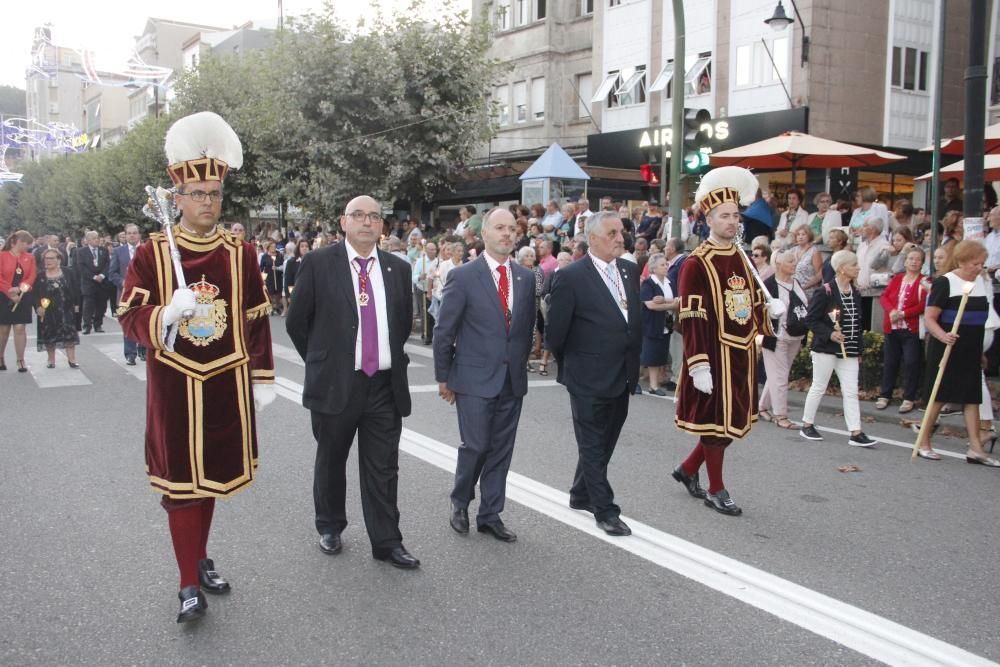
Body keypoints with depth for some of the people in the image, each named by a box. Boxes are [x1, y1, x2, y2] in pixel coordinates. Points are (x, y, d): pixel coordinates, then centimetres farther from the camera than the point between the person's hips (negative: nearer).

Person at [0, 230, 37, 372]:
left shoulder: (30, 258, 6)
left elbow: (32, 276, -2)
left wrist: (20, 289, -17)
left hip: (23, 297, 2)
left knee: (20, 328, -3)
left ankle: (20, 361, 1)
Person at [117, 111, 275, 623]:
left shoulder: (240, 252, 2)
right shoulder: (151, 252, -3)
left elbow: (257, 321, 6)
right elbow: (129, 318, -4)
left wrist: (262, 379, 4)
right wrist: (166, 315, -25)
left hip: (226, 387, 2)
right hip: (174, 387, -2)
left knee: (212, 472, 15)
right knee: (179, 479, 2)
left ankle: (200, 558, 35)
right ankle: (190, 584, 13)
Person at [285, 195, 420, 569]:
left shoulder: (398, 268, 5)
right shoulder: (318, 263, -5)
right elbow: (297, 322, 2)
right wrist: (322, 361, 7)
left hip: (386, 386, 2)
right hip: (335, 384, -2)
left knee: (383, 469, 7)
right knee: (331, 463, 15)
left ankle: (387, 543, 17)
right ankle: (330, 528, 35)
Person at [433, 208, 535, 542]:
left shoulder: (526, 278, 7)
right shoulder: (463, 276, -7)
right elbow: (444, 331, -4)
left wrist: (520, 363, 13)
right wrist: (443, 377, -3)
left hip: (512, 380, 4)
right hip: (475, 378, -4)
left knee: (501, 450, 8)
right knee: (475, 446, -3)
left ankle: (491, 515, 20)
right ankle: (460, 503, 22)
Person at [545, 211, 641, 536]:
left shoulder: (630, 271, 6)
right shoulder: (570, 277, -14)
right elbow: (555, 332, -10)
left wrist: (633, 363, 13)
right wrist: (571, 364, 3)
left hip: (622, 378, 7)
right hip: (589, 379, -7)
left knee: (604, 443, 18)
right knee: (593, 445, 5)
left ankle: (582, 495, 35)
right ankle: (605, 510, 14)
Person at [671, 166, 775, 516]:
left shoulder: (742, 257, 9)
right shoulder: (696, 263, -14)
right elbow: (691, 319, -18)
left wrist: (770, 311, 3)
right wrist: (699, 366, -22)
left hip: (742, 354, 8)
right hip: (715, 355, -8)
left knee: (736, 420, 14)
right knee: (717, 421, 3)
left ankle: (688, 469, 32)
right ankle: (716, 491, 19)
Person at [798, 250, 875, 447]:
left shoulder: (856, 292, 8)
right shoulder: (825, 292, -13)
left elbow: (857, 323, 13)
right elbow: (811, 319, -11)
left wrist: (859, 350, 13)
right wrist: (829, 334, -22)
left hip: (849, 351, 6)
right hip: (826, 349, -6)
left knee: (851, 392, 1)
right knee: (818, 387, 6)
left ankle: (856, 433, 1)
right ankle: (807, 425, 20)